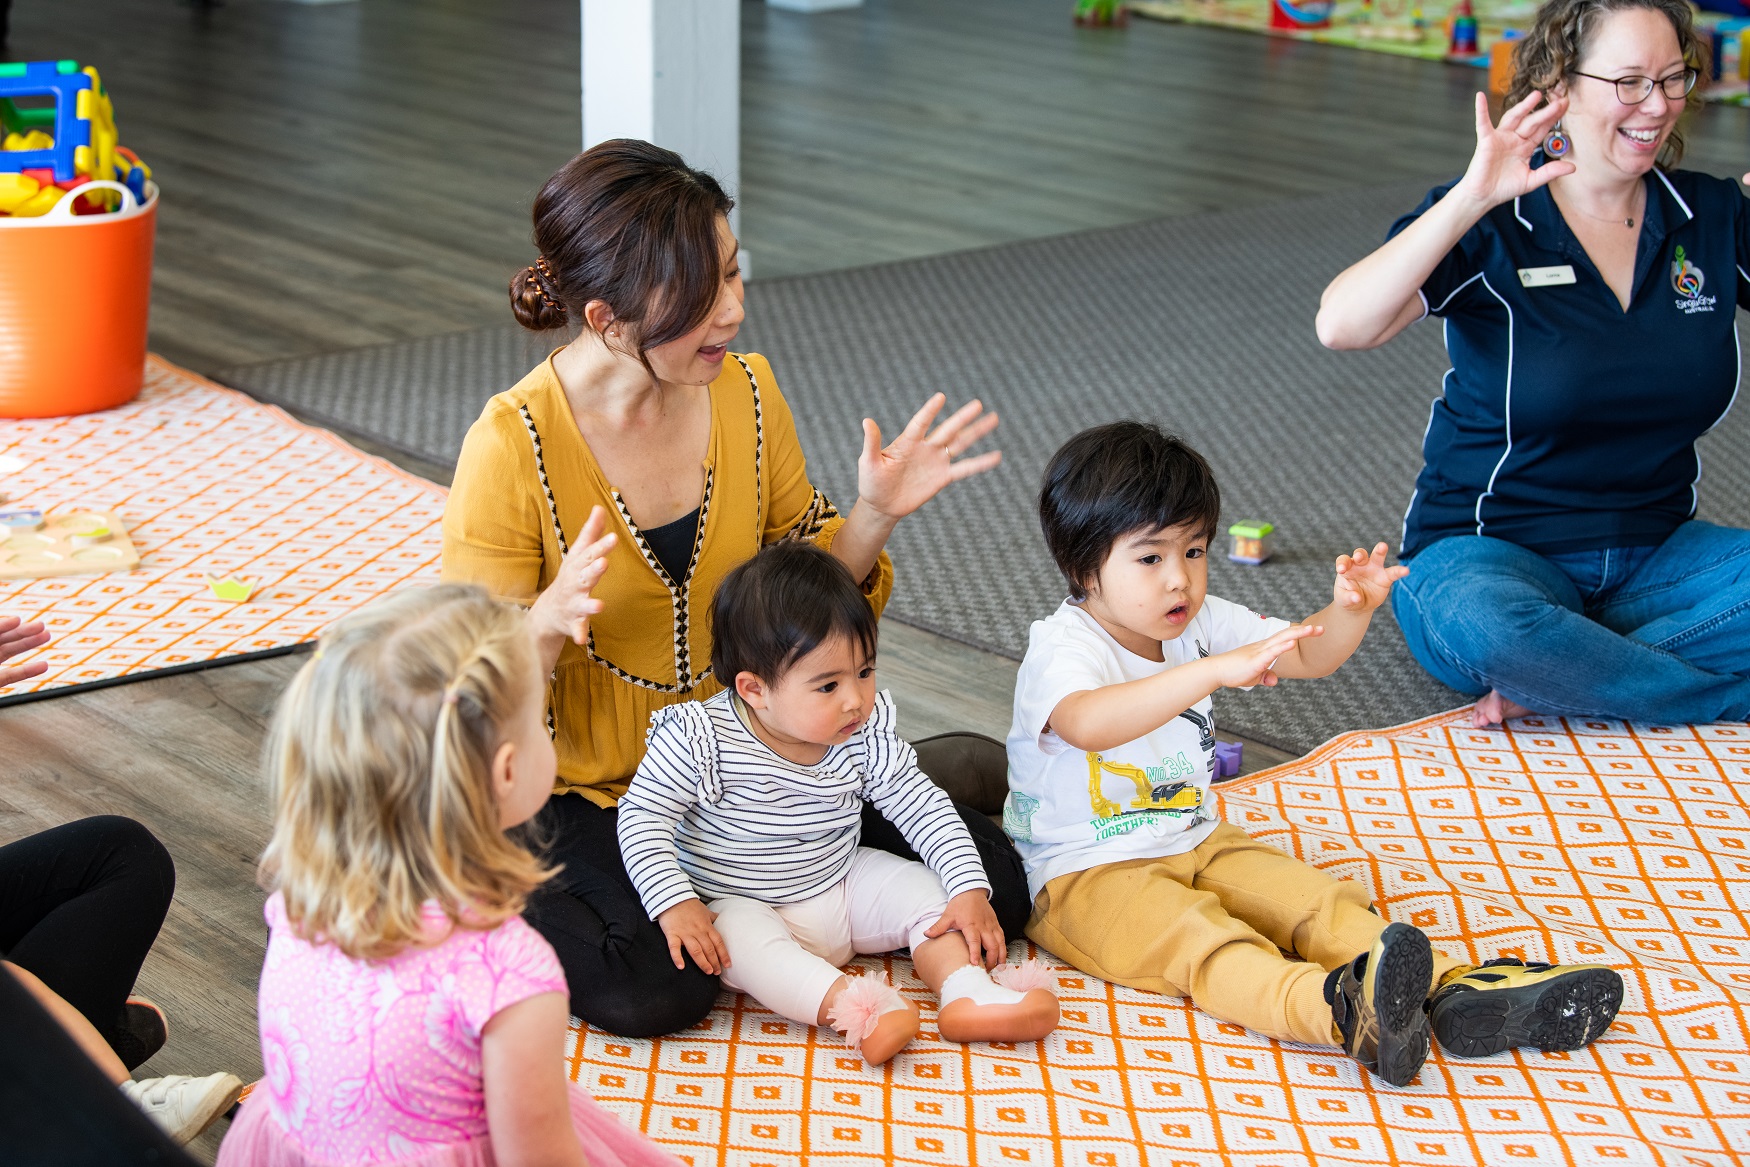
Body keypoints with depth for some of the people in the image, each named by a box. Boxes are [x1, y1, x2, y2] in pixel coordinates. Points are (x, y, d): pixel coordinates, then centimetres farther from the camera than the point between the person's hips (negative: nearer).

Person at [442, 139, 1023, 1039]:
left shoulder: (745, 389, -4)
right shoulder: (511, 449, -20)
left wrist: (874, 515, -12)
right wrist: (546, 625, -37)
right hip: (585, 788, -5)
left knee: (992, 887, -6)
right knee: (653, 989, -30)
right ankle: (525, 902, 3)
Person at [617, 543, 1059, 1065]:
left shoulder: (867, 733, -9)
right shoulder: (701, 740, -22)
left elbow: (921, 804, -4)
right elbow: (643, 816, -20)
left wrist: (970, 890, -13)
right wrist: (675, 904, -32)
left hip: (841, 889, 5)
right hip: (740, 905, -5)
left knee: (925, 887, -8)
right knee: (742, 941, -36)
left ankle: (967, 993, -21)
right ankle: (852, 1006, -49)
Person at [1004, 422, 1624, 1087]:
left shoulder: (1201, 622, 4)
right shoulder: (1063, 646, -20)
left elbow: (1308, 655, 7)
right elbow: (1088, 723, -43)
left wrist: (1350, 610, -17)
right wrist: (1215, 670, -50)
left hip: (1195, 845, 9)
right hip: (1086, 876, -8)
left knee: (1319, 900, -13)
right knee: (1198, 938, -35)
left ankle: (1455, 991, -28)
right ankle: (1337, 1010, -62)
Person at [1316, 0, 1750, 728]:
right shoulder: (1490, 228, -9)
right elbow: (1342, 326, -25)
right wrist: (1473, 199, -32)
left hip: (1657, 553, 5)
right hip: (1489, 552, -4)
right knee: (1488, 624, -41)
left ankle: (1553, 686, -21)